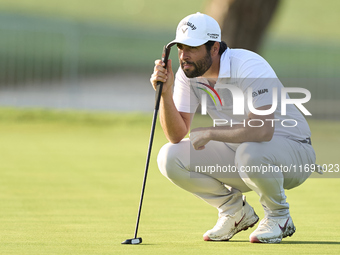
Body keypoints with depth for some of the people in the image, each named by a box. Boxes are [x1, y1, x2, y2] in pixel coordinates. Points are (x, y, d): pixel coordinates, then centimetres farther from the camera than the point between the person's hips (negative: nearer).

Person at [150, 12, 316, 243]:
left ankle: (279, 216, -10)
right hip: (238, 151, 6)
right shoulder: (188, 74, -5)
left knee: (249, 152, -41)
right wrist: (166, 93, -23)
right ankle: (235, 211, 7)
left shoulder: (249, 66, -26)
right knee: (170, 157, -13)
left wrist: (210, 133, -32)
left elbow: (262, 129, -39)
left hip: (291, 149, -6)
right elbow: (176, 135, -9)